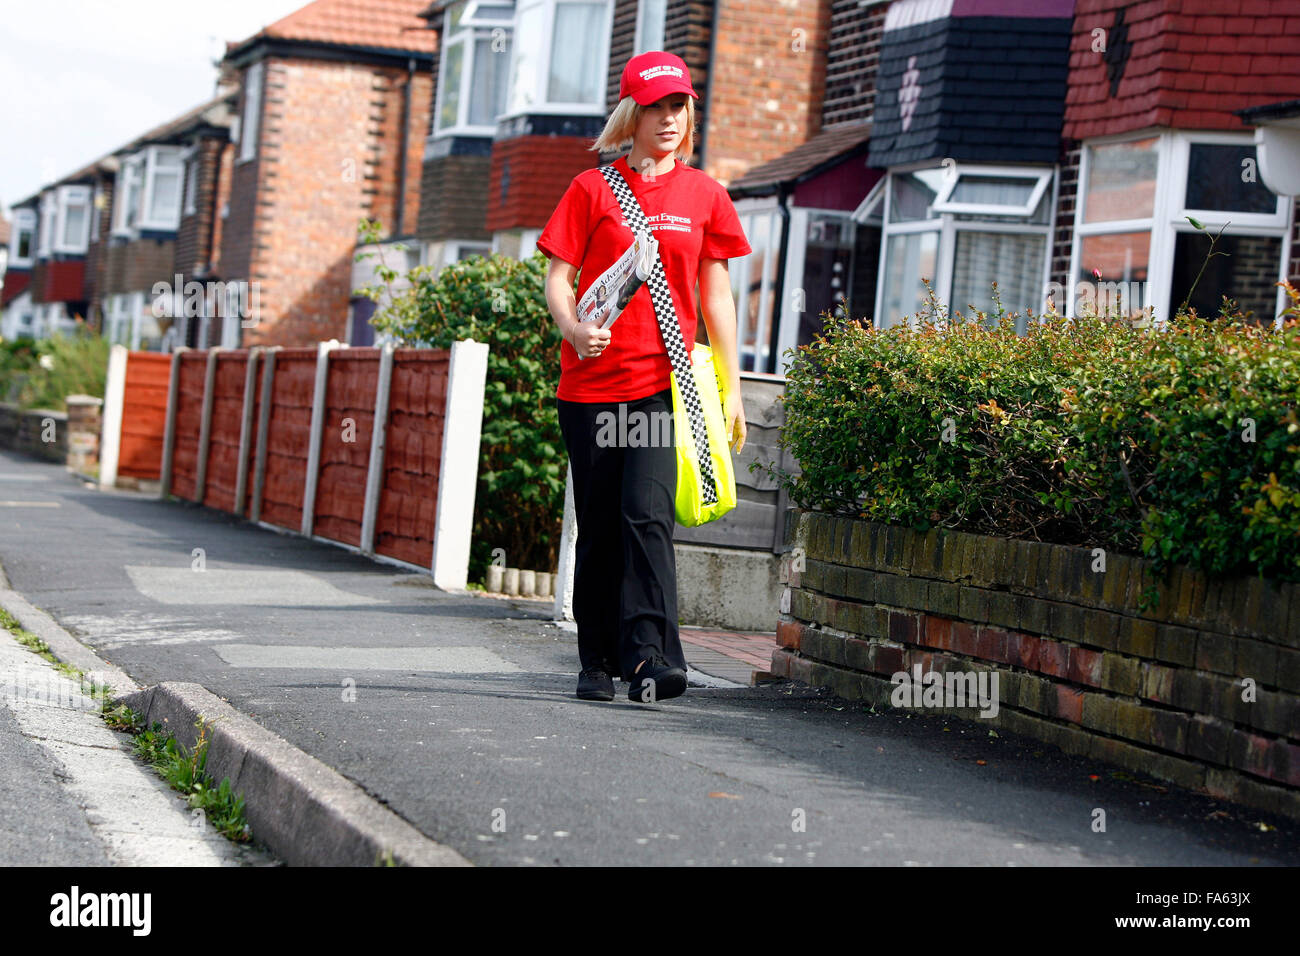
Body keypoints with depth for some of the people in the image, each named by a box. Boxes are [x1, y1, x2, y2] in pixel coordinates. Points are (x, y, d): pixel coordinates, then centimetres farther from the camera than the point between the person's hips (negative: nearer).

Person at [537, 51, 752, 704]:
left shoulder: (703, 194, 10)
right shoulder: (592, 188, 5)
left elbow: (716, 293, 12)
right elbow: (558, 277, 4)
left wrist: (732, 388, 9)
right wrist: (573, 329, -17)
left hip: (667, 380, 0)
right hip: (593, 380, 0)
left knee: (647, 512, -16)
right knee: (599, 526, 5)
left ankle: (649, 655, -22)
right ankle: (597, 662, 15)